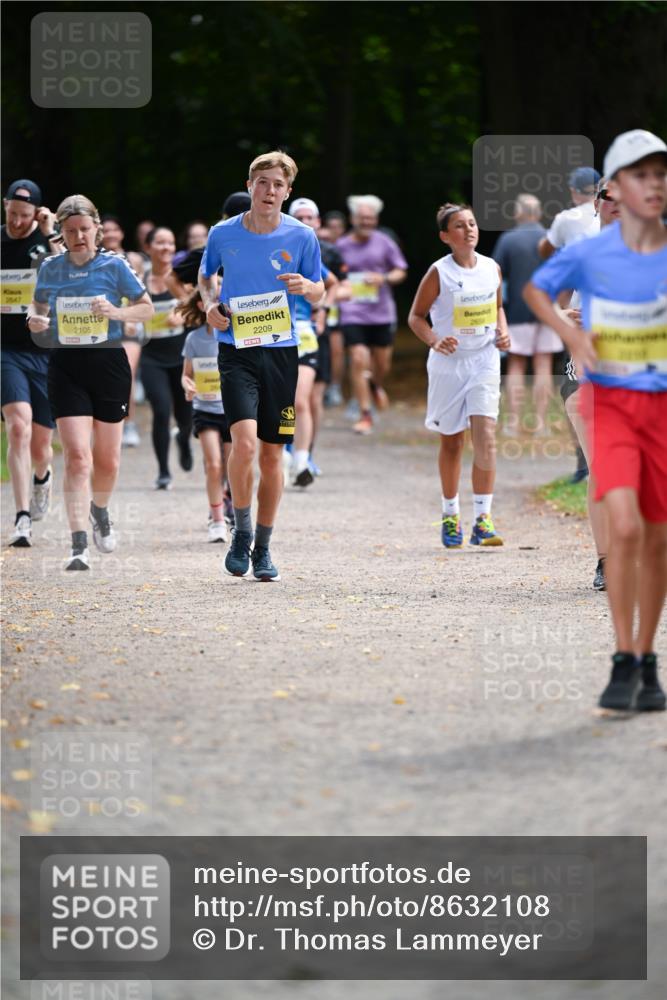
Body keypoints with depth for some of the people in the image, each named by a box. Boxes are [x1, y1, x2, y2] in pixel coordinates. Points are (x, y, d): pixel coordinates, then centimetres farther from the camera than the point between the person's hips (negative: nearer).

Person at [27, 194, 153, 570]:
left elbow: (148, 308, 3)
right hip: (66, 366, 0)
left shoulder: (114, 265, -3)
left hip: (109, 364, 0)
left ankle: (100, 511, 44)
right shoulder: (50, 268, 3)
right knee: (77, 455, -13)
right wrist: (35, 318, -7)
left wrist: (117, 312, -16)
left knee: (107, 460, 11)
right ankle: (80, 545, -16)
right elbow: (38, 305, 16)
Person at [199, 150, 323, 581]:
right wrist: (210, 303, -3)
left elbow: (320, 291, 9)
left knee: (272, 453, 6)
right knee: (245, 441, -21)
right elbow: (206, 276, 18)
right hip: (236, 350, -1)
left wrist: (305, 286, -13)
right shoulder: (223, 234, -1)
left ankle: (263, 548, 20)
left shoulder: (302, 237, -1)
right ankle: (242, 531, 0)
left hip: (281, 351, 1)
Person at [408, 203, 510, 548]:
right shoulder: (438, 273, -9)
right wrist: (435, 340, -21)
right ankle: (450, 516, 26)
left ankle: (483, 519, -14)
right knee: (451, 442, 9)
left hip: (484, 362, 2)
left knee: (485, 436, -14)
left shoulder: (492, 269, 3)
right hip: (448, 365, -2)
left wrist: (502, 332, 0)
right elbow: (416, 316, -3)